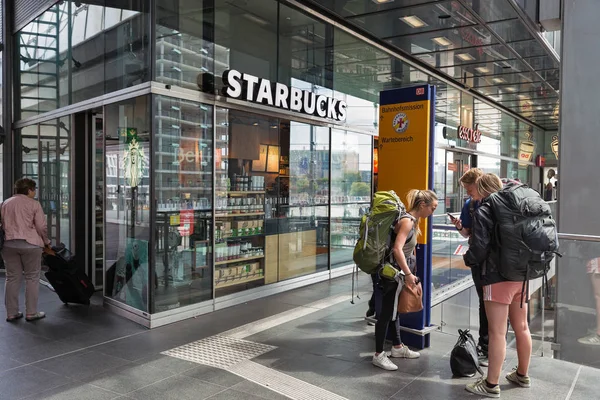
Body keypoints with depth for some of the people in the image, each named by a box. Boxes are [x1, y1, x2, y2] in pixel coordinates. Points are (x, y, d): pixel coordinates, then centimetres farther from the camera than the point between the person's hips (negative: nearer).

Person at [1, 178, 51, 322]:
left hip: (8, 244, 5)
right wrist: (46, 242, 8)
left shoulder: (5, 204, 14)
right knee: (32, 278, 3)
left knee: (12, 278, 10)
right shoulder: (33, 204, -3)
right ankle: (31, 313, 7)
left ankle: (11, 313, 15)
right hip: (30, 244, -5)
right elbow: (41, 226, -6)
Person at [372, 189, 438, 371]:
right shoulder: (407, 221, -20)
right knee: (387, 312, -2)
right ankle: (378, 355, 8)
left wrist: (410, 272, 21)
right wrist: (408, 274, -27)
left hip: (400, 271, 10)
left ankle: (398, 347, 33)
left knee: (395, 309, 19)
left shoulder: (414, 220, 10)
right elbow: (397, 249, -30)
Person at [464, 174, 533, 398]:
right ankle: (522, 375, 35)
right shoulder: (517, 206, 10)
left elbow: (479, 247, -18)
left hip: (498, 277, -8)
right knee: (521, 327, 19)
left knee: (497, 333, -1)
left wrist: (468, 260, 1)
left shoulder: (484, 211, -11)